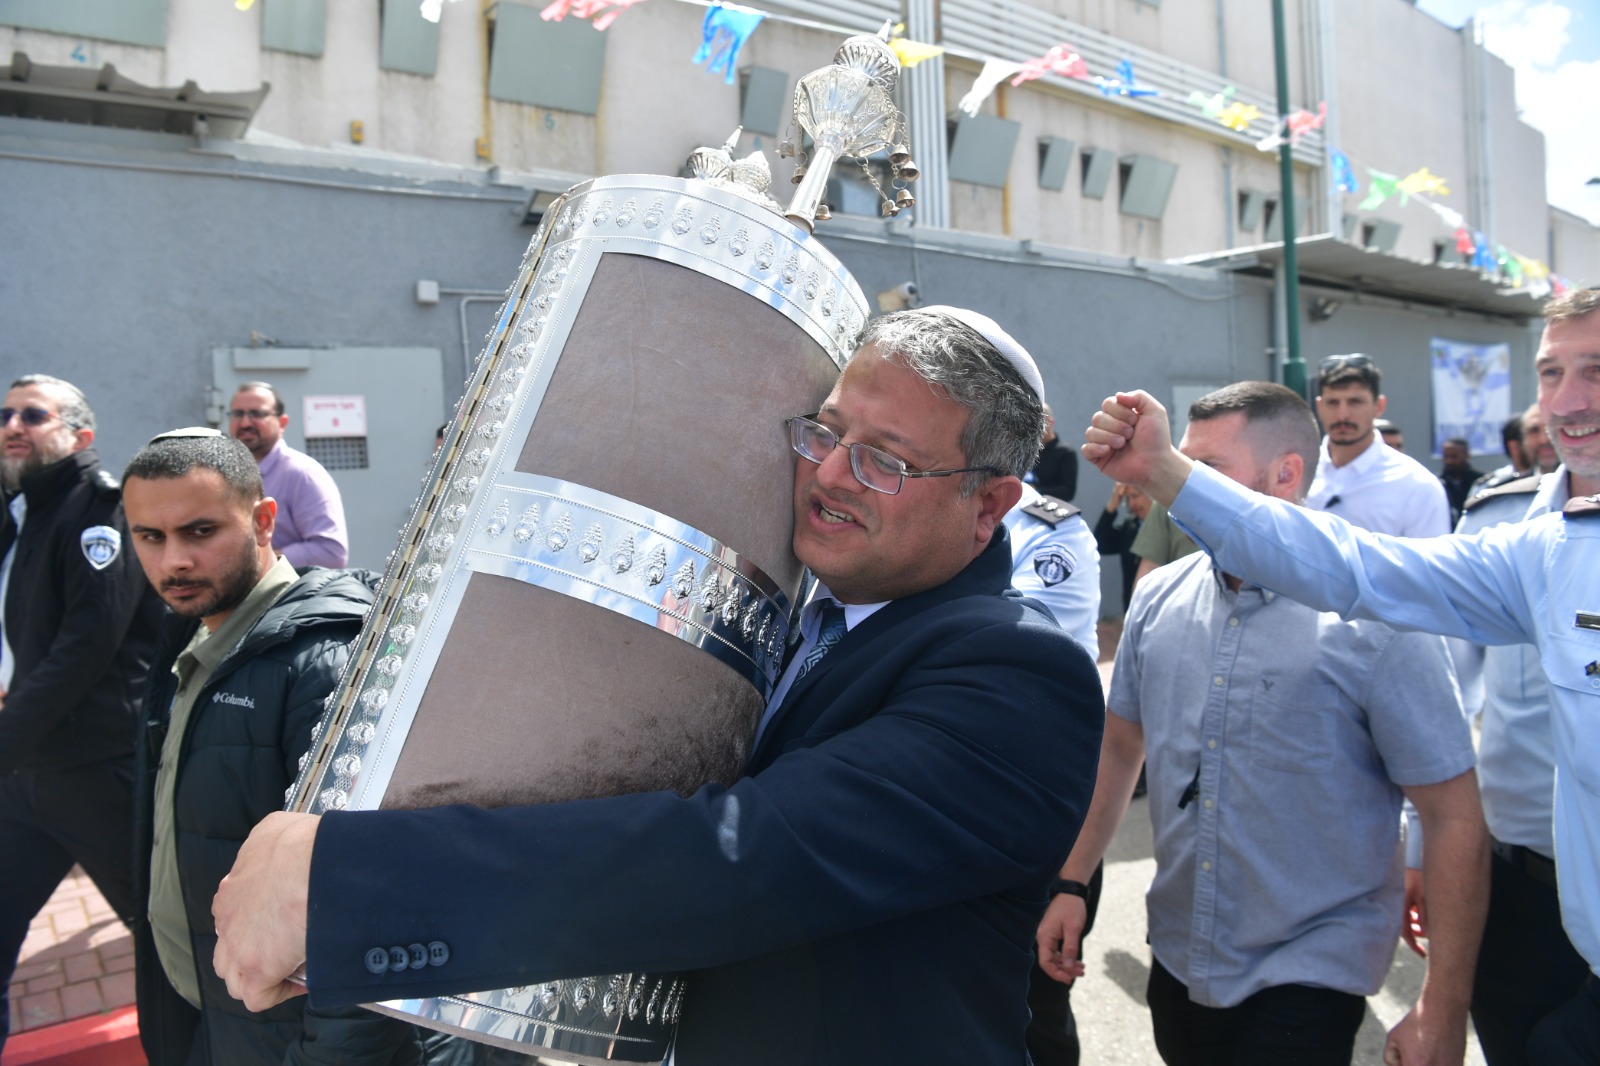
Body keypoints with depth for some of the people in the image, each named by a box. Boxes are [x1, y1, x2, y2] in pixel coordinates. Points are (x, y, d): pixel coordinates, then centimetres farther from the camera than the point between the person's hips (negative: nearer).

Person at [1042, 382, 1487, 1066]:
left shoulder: (1376, 620, -16)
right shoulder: (1158, 599, -2)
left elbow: (1455, 820, -13)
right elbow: (1120, 748, 9)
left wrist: (1443, 1011, -13)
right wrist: (1071, 884, 6)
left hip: (1308, 979, -4)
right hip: (1176, 960, 5)